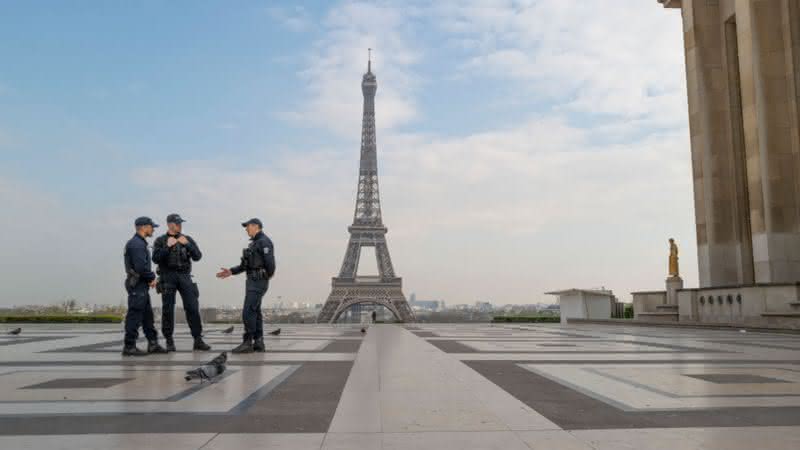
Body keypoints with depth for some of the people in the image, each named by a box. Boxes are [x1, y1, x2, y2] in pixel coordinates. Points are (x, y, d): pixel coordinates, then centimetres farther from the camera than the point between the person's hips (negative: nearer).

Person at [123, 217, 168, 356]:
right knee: (135, 316, -6)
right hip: (137, 284, -11)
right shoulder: (137, 244, -15)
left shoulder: (140, 243, 18)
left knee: (147, 315, 13)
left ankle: (153, 344, 19)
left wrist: (151, 278, 7)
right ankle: (129, 347, -1)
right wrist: (152, 277, -8)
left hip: (142, 285, 11)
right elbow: (141, 267, -23)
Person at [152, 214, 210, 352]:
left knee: (193, 307, -6)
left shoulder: (187, 239, 11)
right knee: (168, 309, -1)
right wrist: (168, 246, -18)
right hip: (168, 277, -1)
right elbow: (156, 258, -7)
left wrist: (187, 245, -13)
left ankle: (198, 340, -4)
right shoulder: (160, 240, 6)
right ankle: (169, 341, 10)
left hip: (185, 276, 1)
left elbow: (197, 256, 1)